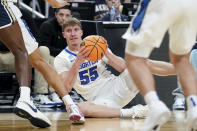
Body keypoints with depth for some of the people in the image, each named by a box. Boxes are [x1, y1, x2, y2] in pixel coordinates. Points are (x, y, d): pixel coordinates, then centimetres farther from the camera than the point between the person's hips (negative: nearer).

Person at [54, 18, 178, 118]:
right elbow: (66, 88, -13)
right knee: (80, 108, -38)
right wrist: (77, 64, -26)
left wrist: (107, 53, -15)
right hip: (100, 101, -3)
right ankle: (130, 113, -40)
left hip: (117, 86, 3)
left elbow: (123, 67, 2)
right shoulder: (61, 59, 3)